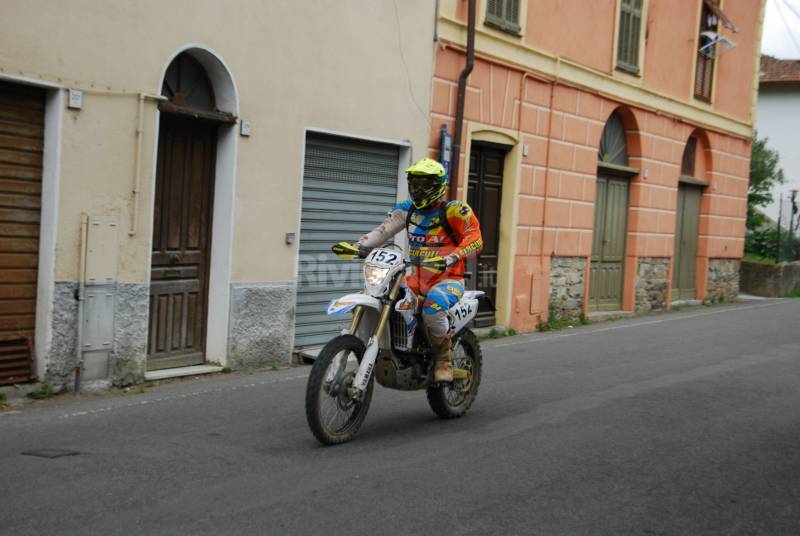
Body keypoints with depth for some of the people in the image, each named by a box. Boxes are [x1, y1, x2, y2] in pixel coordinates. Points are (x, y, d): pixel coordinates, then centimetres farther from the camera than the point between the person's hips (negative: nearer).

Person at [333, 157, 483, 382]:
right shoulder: (407, 208, 10)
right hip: (417, 278, 6)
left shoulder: (453, 209, -6)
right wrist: (358, 246, -15)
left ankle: (444, 360, -13)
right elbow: (384, 230, 1)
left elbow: (475, 239, -13)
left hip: (448, 278, -6)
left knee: (433, 308, -37)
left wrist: (451, 258, -29)